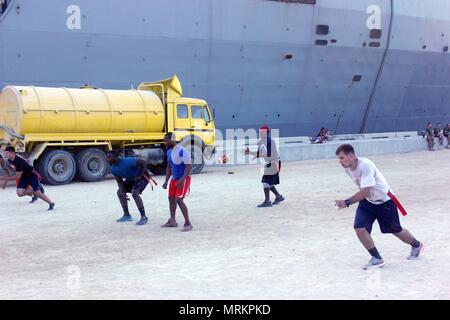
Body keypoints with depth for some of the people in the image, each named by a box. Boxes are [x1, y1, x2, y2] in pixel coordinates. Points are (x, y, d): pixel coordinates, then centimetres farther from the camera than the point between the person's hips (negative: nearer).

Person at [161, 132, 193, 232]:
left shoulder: (182, 151, -20)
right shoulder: (169, 152, 8)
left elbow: (189, 166, -23)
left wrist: (182, 179, -30)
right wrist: (166, 181, 14)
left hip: (183, 179, -9)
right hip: (174, 178, 9)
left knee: (179, 200, -16)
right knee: (171, 198, 16)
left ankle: (188, 223, -8)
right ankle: (172, 221, 30)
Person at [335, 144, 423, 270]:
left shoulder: (365, 165, -33)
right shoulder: (347, 168, -10)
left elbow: (365, 191, -39)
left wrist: (347, 202, -43)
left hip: (384, 200, -6)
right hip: (367, 201, 6)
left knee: (396, 230, 12)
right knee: (360, 228, -14)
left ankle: (416, 245, 43)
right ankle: (377, 259, 1)